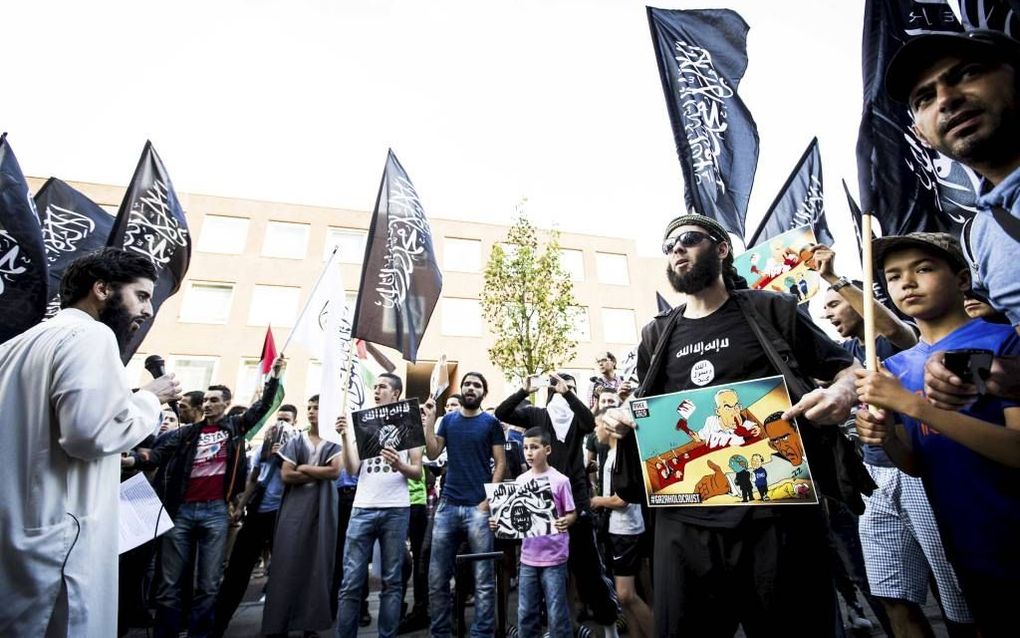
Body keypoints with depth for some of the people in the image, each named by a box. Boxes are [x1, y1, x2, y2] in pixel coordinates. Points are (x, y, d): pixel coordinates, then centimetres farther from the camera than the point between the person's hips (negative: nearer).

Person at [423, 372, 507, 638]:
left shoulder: (491, 422, 2)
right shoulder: (448, 419, 10)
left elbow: (500, 463, 0)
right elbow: (432, 453, 3)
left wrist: (488, 500, -9)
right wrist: (429, 419, -4)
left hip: (478, 507, -3)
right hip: (448, 505, 3)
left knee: (483, 579, 3)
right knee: (437, 578, 9)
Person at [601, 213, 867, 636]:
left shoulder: (770, 310, 5)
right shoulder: (656, 336, 14)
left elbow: (849, 369, 9)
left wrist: (842, 393, -14)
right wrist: (621, 419, 0)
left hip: (777, 512, -2)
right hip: (685, 519, 3)